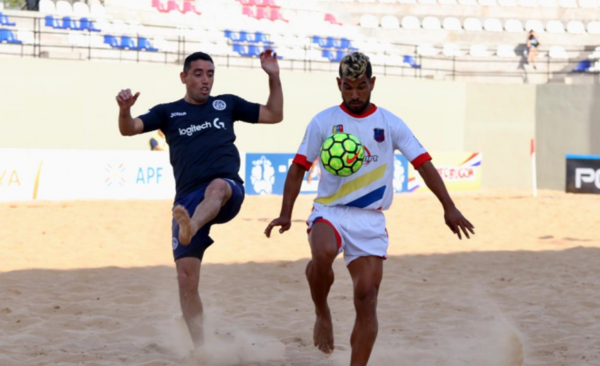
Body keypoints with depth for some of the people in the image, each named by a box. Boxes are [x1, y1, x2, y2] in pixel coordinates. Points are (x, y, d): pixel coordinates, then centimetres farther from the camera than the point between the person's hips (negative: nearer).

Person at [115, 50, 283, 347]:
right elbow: (129, 129, 4)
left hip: (228, 194, -1)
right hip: (188, 200, 1)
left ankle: (190, 228, -68)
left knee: (217, 186, -39)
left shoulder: (227, 104, 18)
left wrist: (274, 78, 9)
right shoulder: (168, 112, 16)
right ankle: (199, 347, 1)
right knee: (186, 277, -7)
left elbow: (274, 115, 22)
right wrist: (124, 109, -18)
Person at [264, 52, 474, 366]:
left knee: (367, 299, -7)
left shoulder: (390, 124, 6)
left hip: (370, 221, 2)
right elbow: (299, 167, 5)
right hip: (329, 212, -1)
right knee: (323, 254, -34)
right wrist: (286, 214, -5)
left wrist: (449, 207, -6)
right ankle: (322, 314, -7)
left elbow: (423, 163, 3)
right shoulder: (323, 122, 3)